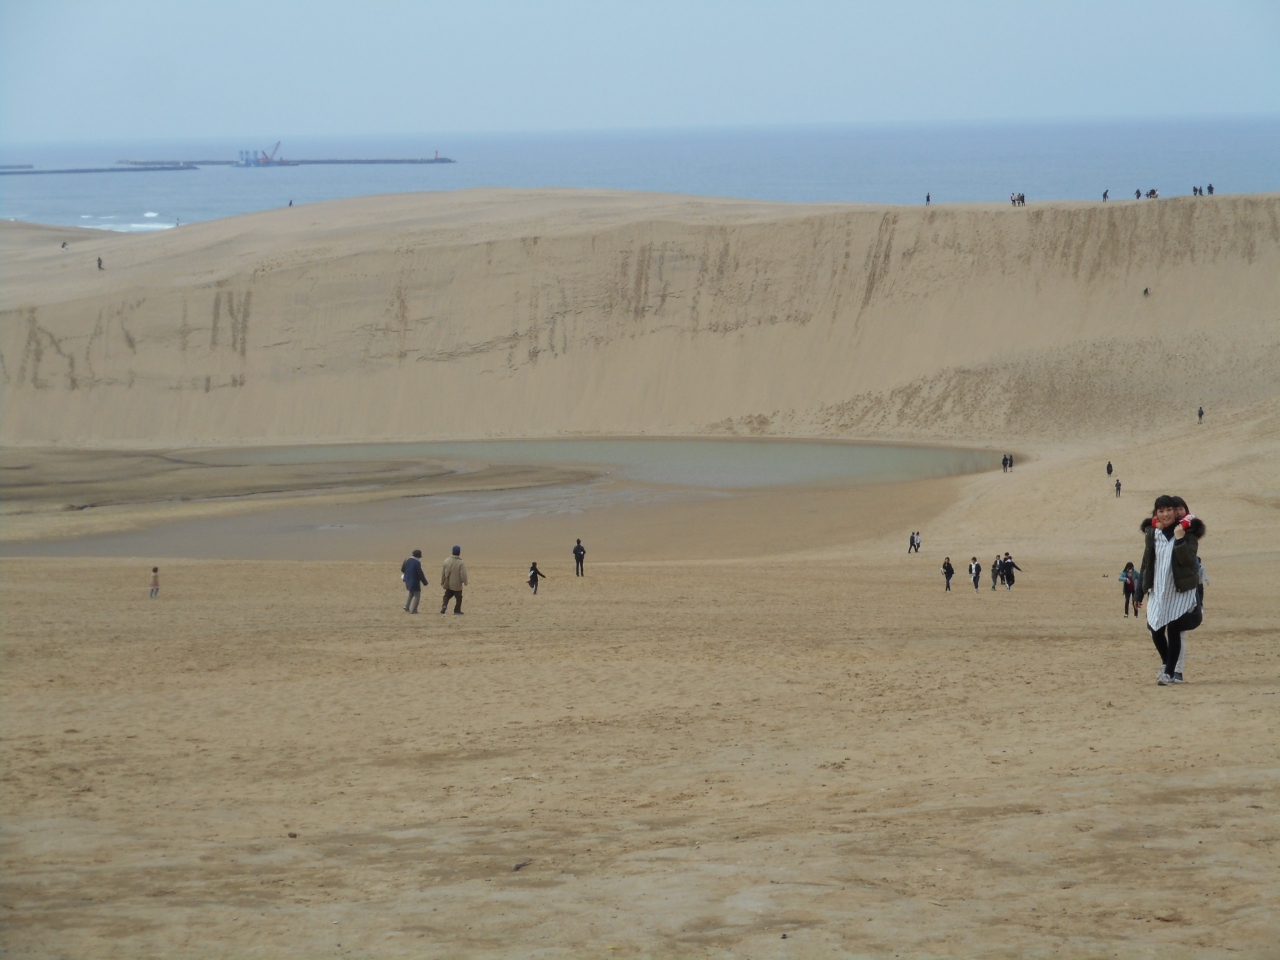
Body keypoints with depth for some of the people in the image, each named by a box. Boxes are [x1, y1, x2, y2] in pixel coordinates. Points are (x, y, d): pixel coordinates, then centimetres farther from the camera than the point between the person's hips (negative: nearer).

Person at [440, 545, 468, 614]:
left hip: (448, 584, 3)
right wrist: (465, 582, -3)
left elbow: (442, 572, 5)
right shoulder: (460, 563, -18)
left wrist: (442, 582, 16)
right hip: (457, 584, -3)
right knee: (458, 597, 12)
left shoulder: (446, 561, -3)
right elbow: (463, 574, -18)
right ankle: (457, 610, 16)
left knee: (447, 595, 17)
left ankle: (444, 605, -7)